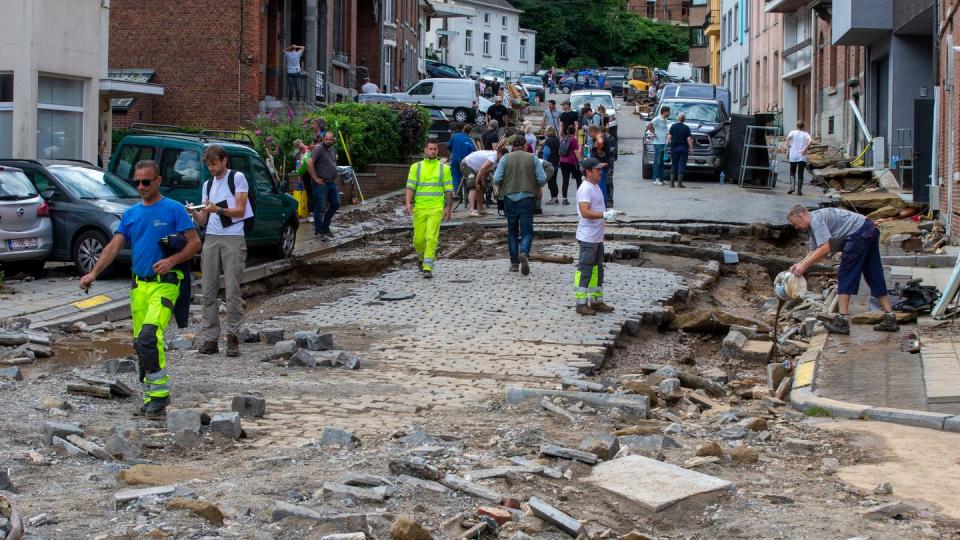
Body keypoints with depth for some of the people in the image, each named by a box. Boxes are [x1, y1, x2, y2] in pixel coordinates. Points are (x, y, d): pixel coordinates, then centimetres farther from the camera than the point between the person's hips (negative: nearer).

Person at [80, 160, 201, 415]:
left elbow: (195, 242, -3)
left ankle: (159, 391, -13)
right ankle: (151, 395, 17)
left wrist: (172, 260, -19)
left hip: (164, 283, -6)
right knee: (140, 342, 7)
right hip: (139, 285, 6)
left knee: (149, 336, -21)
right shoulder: (131, 214, 14)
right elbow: (114, 246, 8)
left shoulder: (174, 209, -1)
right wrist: (94, 273, -6)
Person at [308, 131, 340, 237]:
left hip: (332, 183, 9)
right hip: (322, 184, -9)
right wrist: (315, 178, -21)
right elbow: (309, 163, -24)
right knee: (320, 208, -3)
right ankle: (319, 231, 7)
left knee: (336, 204, 13)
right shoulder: (318, 148, -14)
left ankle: (325, 227, 27)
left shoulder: (333, 150, 14)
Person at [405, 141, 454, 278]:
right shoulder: (416, 167, 9)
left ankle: (428, 268, -12)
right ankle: (422, 258, 34)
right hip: (419, 208, 2)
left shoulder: (444, 168, 8)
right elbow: (410, 186, 3)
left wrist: (448, 207, 2)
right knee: (418, 238, 4)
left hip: (436, 208, -1)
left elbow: (448, 190, 9)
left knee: (432, 238, -12)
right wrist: (408, 202, -11)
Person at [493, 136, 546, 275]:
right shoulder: (533, 158, 0)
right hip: (527, 198, -1)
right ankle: (524, 253, -27)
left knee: (512, 231, 13)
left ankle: (514, 263, 13)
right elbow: (542, 179, -3)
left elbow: (496, 180, -7)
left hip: (510, 198, 1)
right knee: (527, 230, 1)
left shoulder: (505, 159, -2)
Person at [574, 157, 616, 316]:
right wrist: (604, 215, -31)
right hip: (588, 238, -10)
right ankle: (581, 304, -1)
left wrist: (608, 212, 13)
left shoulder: (595, 187, 14)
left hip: (597, 237, 10)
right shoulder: (585, 189, -18)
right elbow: (585, 212, -28)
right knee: (585, 270, -5)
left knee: (597, 270, 16)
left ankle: (596, 301, 24)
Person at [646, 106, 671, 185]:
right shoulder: (657, 119, -12)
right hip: (658, 143, -8)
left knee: (661, 162, 11)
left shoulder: (665, 120, 13)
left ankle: (661, 179, 15)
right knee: (657, 162, -7)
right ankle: (655, 179, -6)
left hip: (664, 143, 8)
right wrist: (654, 133, -14)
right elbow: (648, 126, -20)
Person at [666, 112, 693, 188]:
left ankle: (671, 182, 6)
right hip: (683, 148, -2)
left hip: (674, 148, 2)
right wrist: (691, 148, 1)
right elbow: (689, 139, -5)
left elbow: (669, 136, -2)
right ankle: (680, 183, -3)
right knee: (682, 165, 1)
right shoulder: (686, 128, -3)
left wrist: (667, 143, 7)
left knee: (674, 165, 11)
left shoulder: (673, 126, 1)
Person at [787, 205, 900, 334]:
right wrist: (799, 264, 15)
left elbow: (824, 249, -16)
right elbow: (814, 252, 28)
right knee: (875, 278, 12)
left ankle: (842, 321, -4)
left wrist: (804, 265, -11)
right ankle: (890, 319, 11)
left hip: (858, 233, -10)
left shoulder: (816, 219, -8)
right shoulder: (813, 226, 24)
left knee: (845, 277, -3)